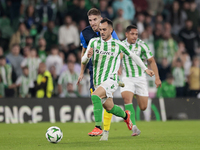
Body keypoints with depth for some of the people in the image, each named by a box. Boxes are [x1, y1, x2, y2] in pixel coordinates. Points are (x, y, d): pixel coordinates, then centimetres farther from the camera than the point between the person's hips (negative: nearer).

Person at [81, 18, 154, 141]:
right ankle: (125, 115, 47)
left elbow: (133, 55, 15)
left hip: (110, 80, -4)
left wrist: (145, 69, 20)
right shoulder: (94, 42, 3)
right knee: (109, 108, 14)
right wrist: (88, 56, -22)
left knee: (95, 96, -30)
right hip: (98, 82, 4)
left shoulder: (118, 44, -1)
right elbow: (83, 61, 2)